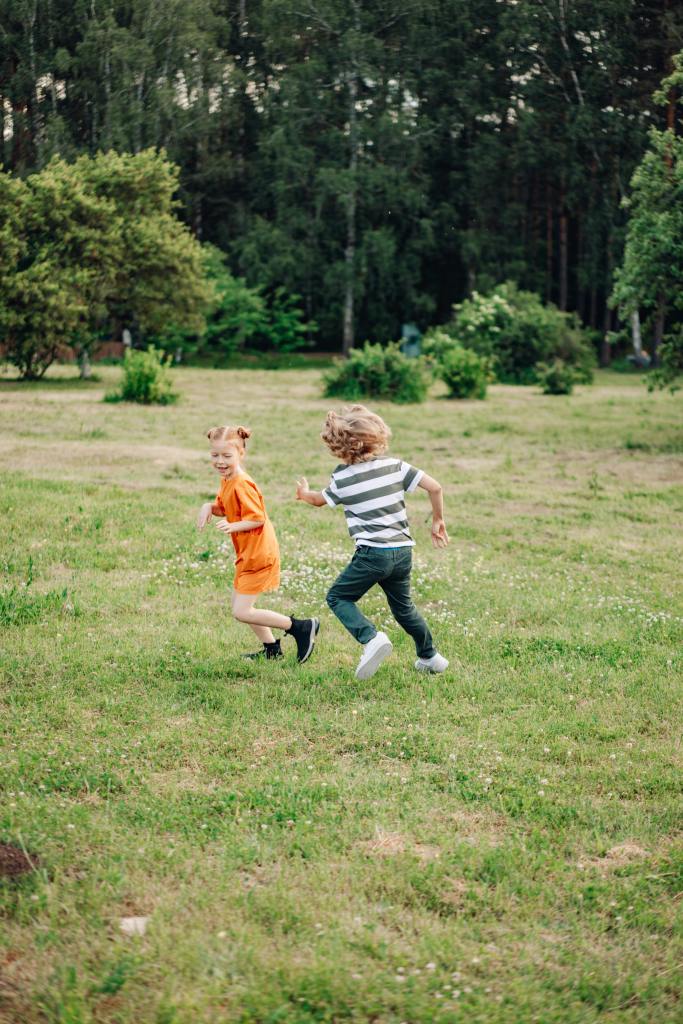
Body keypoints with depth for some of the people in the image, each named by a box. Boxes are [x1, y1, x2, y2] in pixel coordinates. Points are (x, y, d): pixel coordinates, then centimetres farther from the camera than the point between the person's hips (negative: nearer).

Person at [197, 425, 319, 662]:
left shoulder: (242, 485, -22)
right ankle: (272, 649, 30)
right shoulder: (227, 481, 8)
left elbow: (258, 518, -22)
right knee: (239, 605, 18)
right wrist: (209, 507, -2)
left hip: (257, 554, -10)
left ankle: (303, 627, -2)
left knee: (242, 612, -9)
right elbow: (223, 507, 18)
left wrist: (233, 526, -33)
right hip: (248, 553, 10)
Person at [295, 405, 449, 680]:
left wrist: (304, 493, 42)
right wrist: (438, 521, 13)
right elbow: (435, 487, -2)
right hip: (403, 551, 5)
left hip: (373, 553, -5)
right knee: (402, 605, 25)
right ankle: (430, 656, 33)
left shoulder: (342, 477, -3)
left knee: (337, 597, 10)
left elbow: (319, 500, 18)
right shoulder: (394, 465, 2)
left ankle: (371, 638, -13)